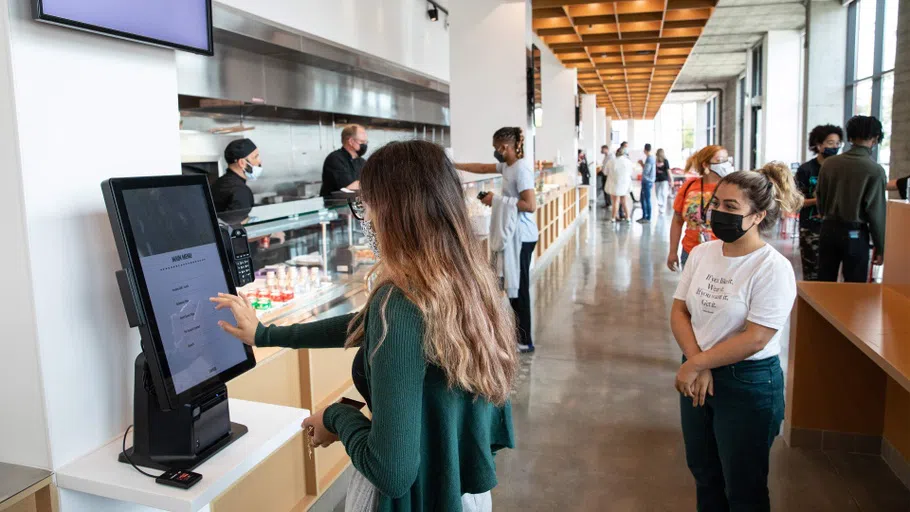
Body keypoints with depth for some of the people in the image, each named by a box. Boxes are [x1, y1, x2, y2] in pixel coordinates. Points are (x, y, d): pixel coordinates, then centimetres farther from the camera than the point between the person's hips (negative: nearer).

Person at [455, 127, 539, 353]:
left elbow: (530, 205, -25)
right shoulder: (508, 166, 10)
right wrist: (454, 165, 22)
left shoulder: (521, 169, -18)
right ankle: (520, 335, 27)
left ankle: (525, 341, 8)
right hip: (514, 235, 10)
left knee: (519, 287, -2)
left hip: (521, 237, -10)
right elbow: (483, 168, 24)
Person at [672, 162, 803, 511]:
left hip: (748, 384, -5)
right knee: (704, 474, 21)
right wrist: (696, 363, -13)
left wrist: (696, 363, -17)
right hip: (696, 377, 6)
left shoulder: (773, 268, -18)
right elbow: (679, 312, 1)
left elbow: (754, 339, -22)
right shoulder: (701, 253, 0)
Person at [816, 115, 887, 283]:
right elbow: (876, 212, -10)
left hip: (828, 229, 4)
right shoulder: (875, 170, -12)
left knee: (824, 283, 12)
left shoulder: (829, 163, -2)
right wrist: (880, 247, -2)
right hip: (855, 233, -4)